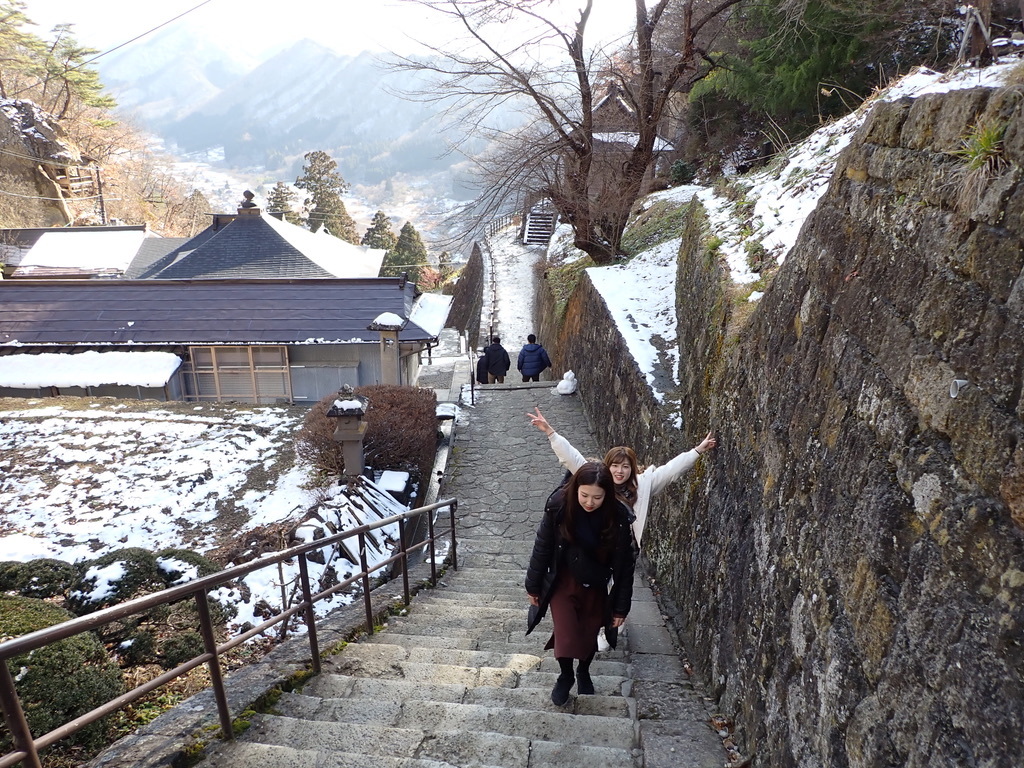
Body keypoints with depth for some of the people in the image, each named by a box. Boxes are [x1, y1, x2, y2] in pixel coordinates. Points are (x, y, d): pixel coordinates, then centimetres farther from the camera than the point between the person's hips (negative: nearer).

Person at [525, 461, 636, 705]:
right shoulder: (559, 504, -24)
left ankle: (584, 673, 49)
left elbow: (624, 564, -13)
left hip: (596, 586, 1)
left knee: (590, 635, 16)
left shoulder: (618, 516, -24)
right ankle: (565, 676, 30)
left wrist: (621, 606, -8)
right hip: (563, 582, -1)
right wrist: (533, 585, 0)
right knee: (566, 636, -4)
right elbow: (543, 547, -10)